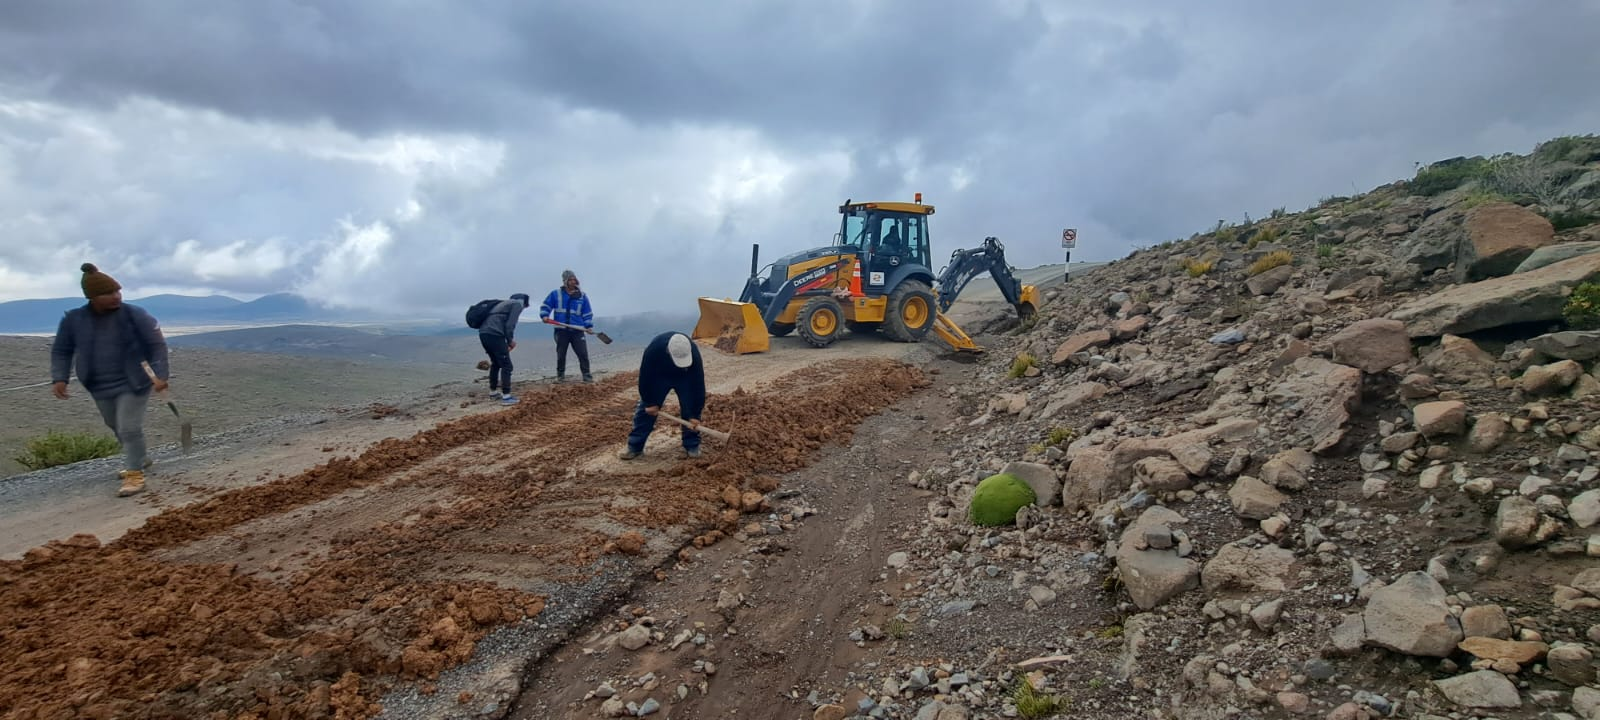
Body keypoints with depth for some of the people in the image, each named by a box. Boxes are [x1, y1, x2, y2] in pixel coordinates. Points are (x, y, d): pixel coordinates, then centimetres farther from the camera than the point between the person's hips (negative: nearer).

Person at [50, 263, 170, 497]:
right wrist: (59, 378, -7)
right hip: (101, 387, 5)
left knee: (129, 428, -9)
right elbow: (61, 351, 6)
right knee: (117, 427, 19)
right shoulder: (73, 319, -5)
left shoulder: (135, 315, -14)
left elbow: (157, 344, -9)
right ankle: (139, 459, 40)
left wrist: (160, 375, -17)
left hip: (133, 383, -5)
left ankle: (135, 474, 0)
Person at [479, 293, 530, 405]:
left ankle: (493, 392, 32)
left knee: (495, 363, 25)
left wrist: (509, 341, 26)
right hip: (494, 334, -9)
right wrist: (510, 340, 5)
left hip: (483, 333, 9)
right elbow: (510, 325, -7)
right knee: (506, 365, -2)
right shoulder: (518, 304, 7)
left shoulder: (505, 303, 32)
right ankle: (506, 396, -5)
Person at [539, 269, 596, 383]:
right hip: (561, 331, 0)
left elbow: (587, 313, 9)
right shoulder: (555, 294, 5)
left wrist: (589, 326, -1)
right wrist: (544, 315, -8)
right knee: (561, 354, 6)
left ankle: (587, 375, 0)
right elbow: (545, 306, 11)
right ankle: (560, 375, 19)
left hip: (578, 331, 0)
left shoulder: (582, 296, 8)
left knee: (583, 353, -6)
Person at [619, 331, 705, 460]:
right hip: (658, 375, 0)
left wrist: (694, 415, -29)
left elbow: (698, 384, -31)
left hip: (685, 377, 0)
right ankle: (634, 447, 4)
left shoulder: (694, 354, -40)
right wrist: (650, 402, -18)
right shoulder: (653, 349, -41)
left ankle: (692, 446, 3)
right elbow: (645, 377, -27)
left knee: (691, 409, -11)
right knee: (646, 409, -4)